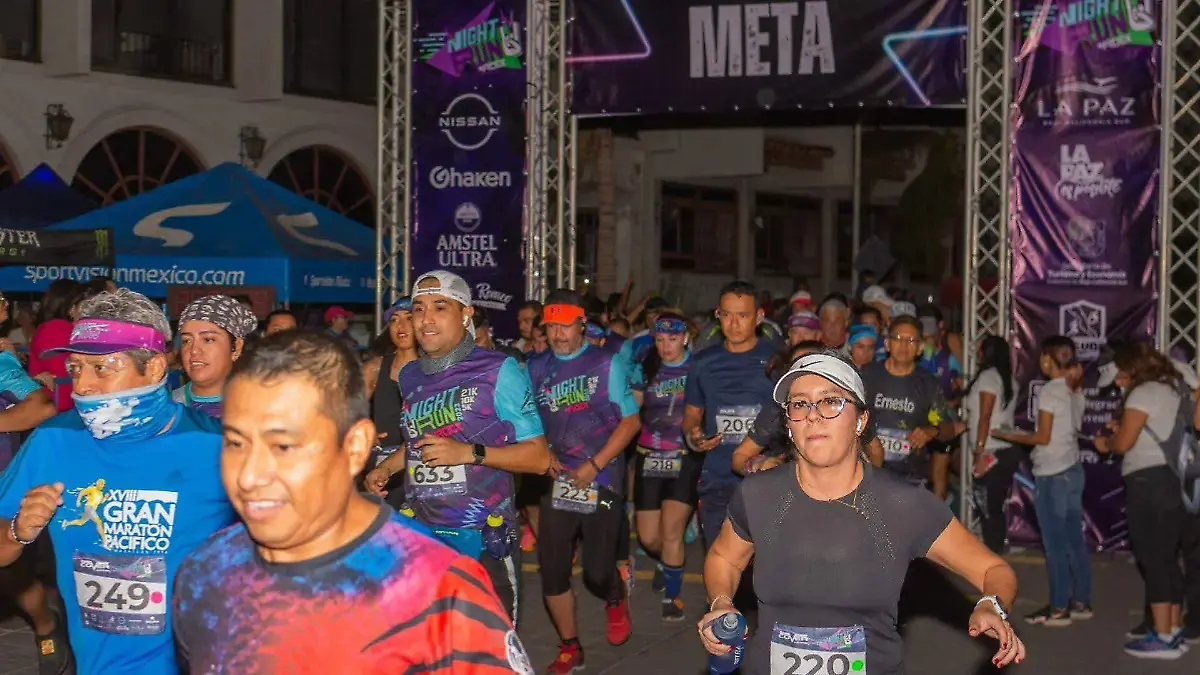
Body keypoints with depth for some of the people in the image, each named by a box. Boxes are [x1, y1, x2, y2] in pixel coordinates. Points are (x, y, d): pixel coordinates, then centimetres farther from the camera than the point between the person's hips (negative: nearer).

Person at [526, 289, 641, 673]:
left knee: (597, 572, -5)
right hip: (557, 480, 3)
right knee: (552, 570, -2)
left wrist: (594, 466, -12)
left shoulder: (606, 363, -2)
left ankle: (616, 601, 31)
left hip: (602, 479, -3)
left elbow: (631, 420, -4)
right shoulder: (536, 370, 7)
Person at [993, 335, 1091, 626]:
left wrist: (1008, 436, -2)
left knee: (1055, 543, -2)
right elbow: (1074, 427, 10)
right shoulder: (1075, 391, 8)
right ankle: (1081, 601, 19)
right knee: (1074, 540, 13)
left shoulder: (1049, 391, -14)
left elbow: (1043, 438, -13)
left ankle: (1059, 608, 2)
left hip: (1052, 474, -8)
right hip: (1073, 469, 8)